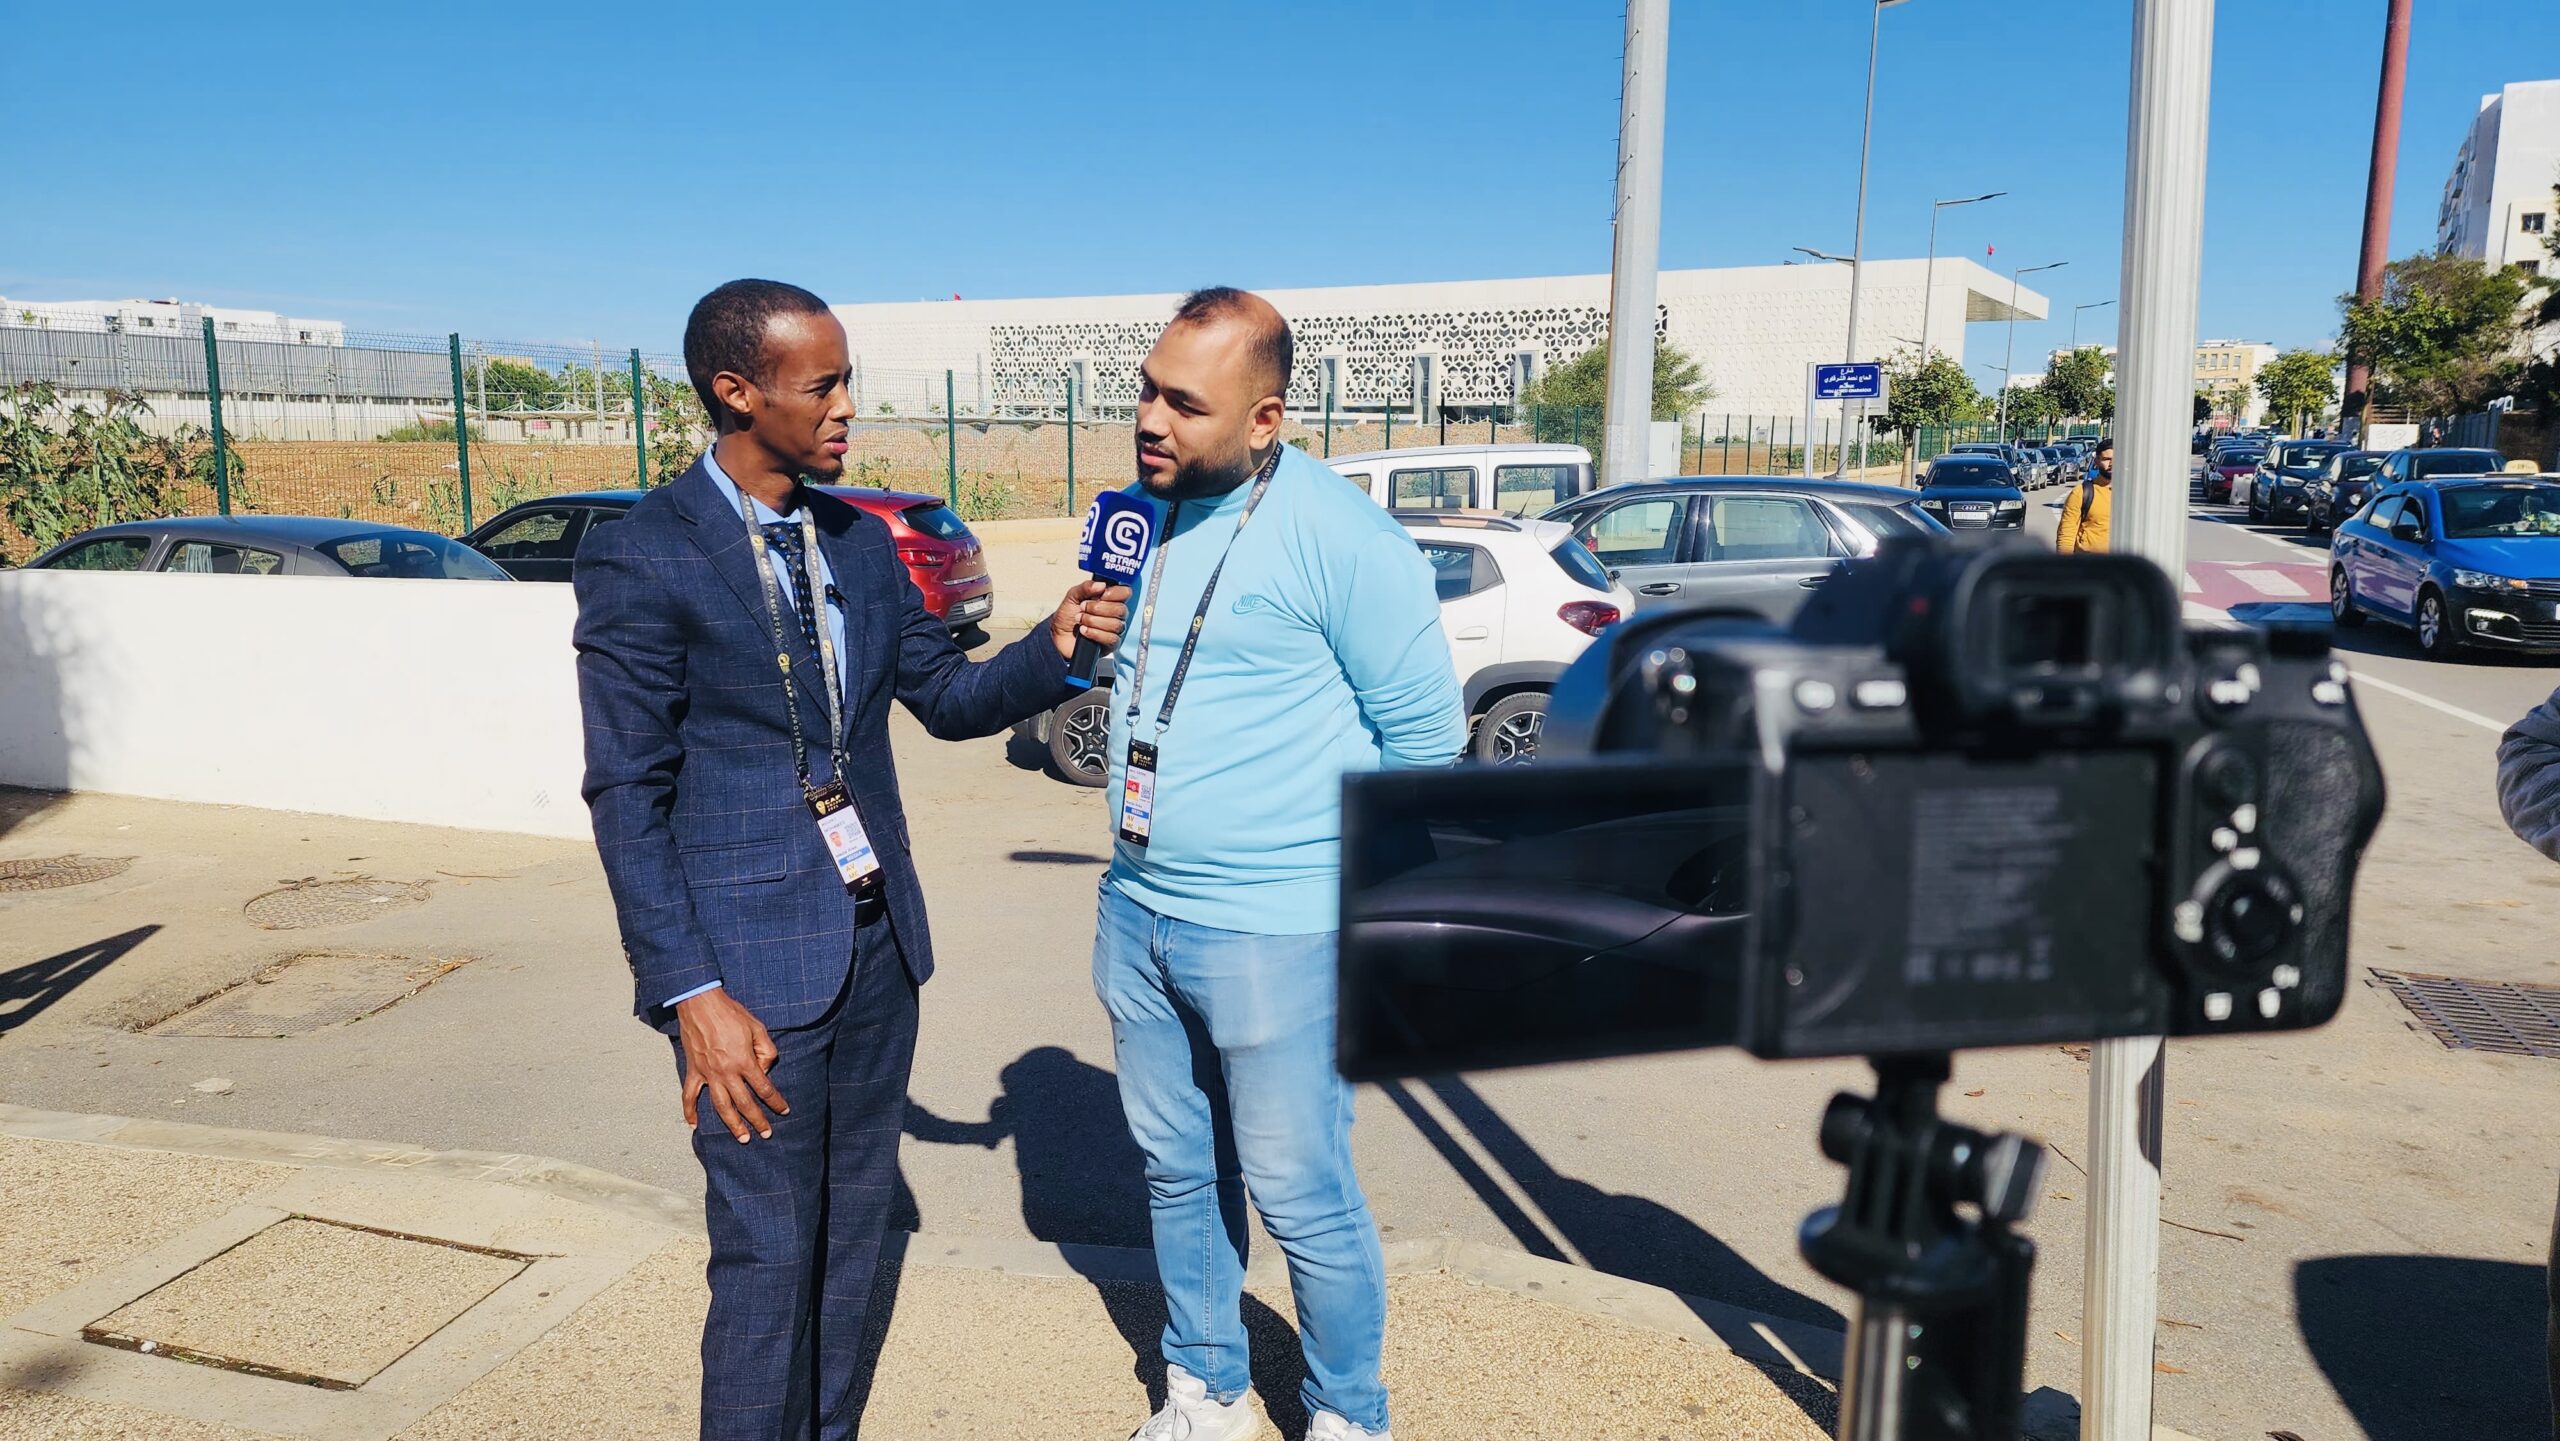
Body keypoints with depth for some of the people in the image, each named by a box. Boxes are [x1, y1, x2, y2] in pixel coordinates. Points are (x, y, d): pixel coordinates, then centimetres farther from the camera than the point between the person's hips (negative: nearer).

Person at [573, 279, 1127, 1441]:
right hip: (755, 959, -6)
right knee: (768, 1254, 6)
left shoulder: (859, 540, 6)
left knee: (853, 1231, 17)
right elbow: (627, 795, -12)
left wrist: (1054, 648, -7)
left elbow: (949, 698, 12)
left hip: (879, 940, 6)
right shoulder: (641, 558, -12)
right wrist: (690, 994, -17)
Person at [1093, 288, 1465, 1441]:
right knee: (1178, 1175, 18)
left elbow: (1425, 730, -11)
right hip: (1135, 912, 7)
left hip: (1274, 932, -7)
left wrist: (1310, 848, -3)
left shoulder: (1339, 535, -16)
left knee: (1302, 1197, 6)